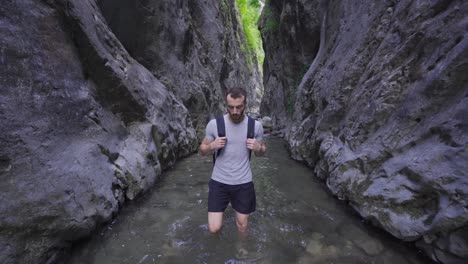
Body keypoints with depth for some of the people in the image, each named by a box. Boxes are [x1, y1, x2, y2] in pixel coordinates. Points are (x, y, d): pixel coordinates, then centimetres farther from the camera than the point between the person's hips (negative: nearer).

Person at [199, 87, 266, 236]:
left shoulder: (256, 125, -7)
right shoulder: (214, 124, -10)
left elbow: (261, 152, 7)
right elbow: (202, 150, 2)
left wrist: (258, 148, -17)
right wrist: (212, 146, -21)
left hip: (243, 183, 1)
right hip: (219, 181, -1)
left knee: (242, 224, 16)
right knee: (214, 228, 0)